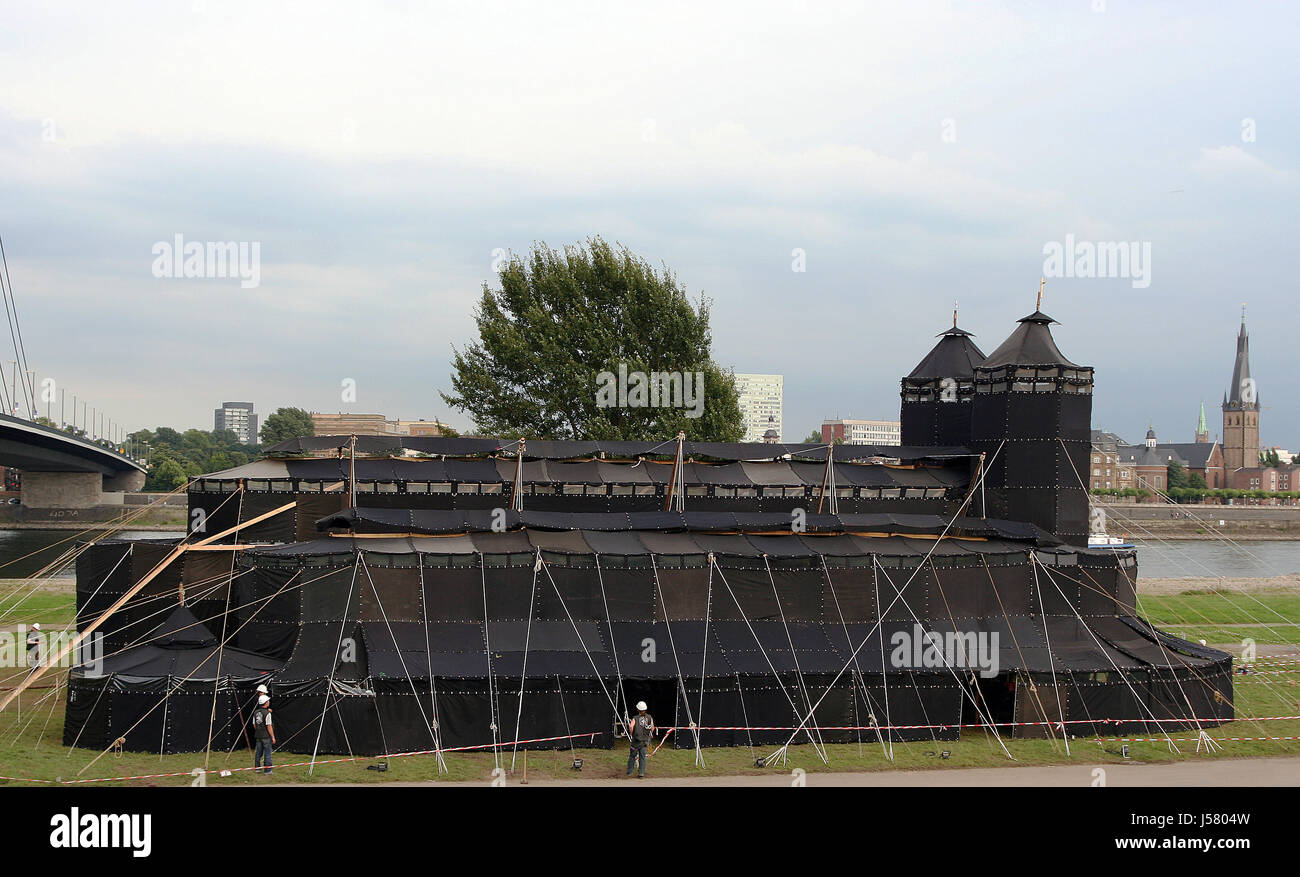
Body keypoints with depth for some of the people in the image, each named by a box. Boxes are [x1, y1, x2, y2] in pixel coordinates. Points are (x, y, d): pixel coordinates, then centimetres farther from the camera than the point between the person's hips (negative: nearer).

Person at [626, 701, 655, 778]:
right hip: (645, 741, 2)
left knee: (632, 756, 14)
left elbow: (631, 726, -26)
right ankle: (641, 773, 3)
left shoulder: (635, 718, -9)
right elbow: (652, 728, -3)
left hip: (636, 740, -2)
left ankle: (629, 772, 22)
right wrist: (650, 734, 15)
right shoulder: (649, 717, 0)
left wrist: (631, 734, -9)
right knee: (642, 757, 9)